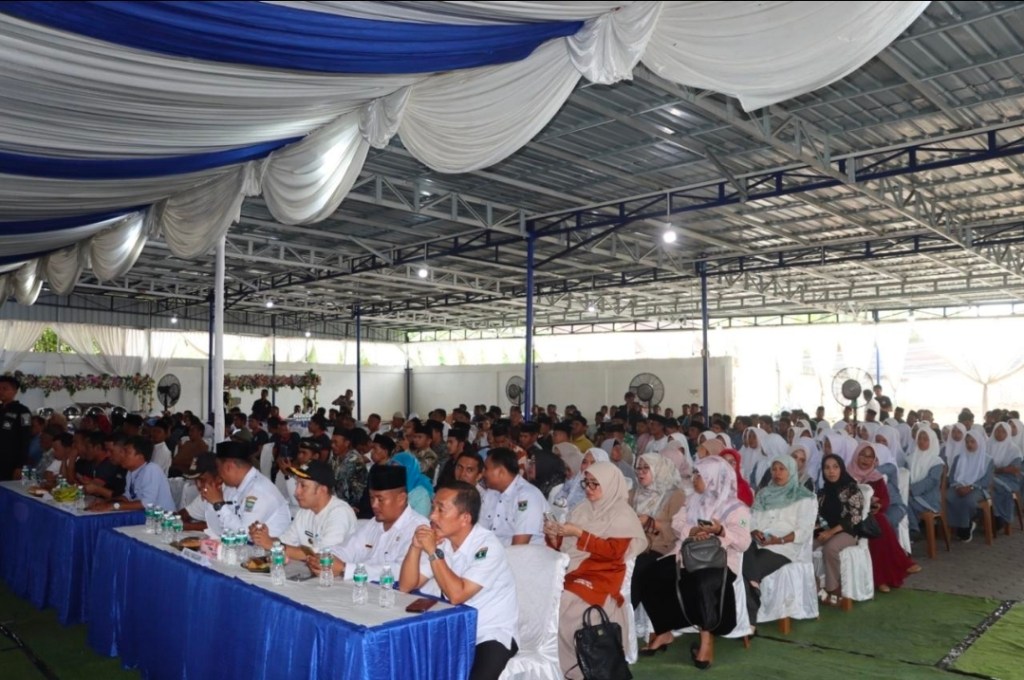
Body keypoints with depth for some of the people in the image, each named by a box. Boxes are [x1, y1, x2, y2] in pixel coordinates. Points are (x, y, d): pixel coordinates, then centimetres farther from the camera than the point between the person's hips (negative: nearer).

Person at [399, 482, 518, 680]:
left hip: (492, 634, -6)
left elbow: (456, 595, -28)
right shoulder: (440, 540, -1)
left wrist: (433, 552, -25)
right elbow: (406, 587, -1)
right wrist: (415, 547, -15)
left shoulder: (487, 546, -21)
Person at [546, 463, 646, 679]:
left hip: (599, 579, -6)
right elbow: (564, 547, 16)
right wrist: (554, 536, -5)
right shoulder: (582, 510, 15)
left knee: (560, 605, -24)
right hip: (570, 573, 6)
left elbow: (613, 552, -14)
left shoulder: (623, 515, -2)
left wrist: (579, 533, -17)